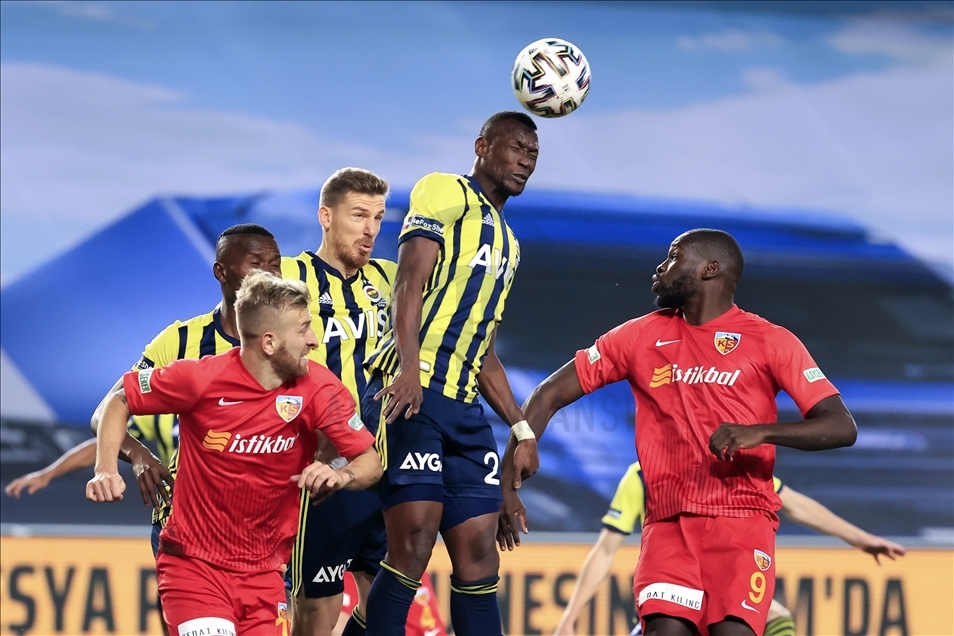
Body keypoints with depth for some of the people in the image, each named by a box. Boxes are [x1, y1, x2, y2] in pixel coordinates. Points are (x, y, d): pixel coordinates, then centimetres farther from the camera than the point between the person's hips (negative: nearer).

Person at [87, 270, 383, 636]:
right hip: (193, 562, -3)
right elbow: (121, 402, 1)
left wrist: (340, 476, -29)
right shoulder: (202, 379, -14)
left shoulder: (317, 388, -8)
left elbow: (370, 464, -6)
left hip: (264, 574, 4)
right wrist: (106, 470, -14)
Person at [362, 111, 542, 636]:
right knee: (414, 543, -16)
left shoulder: (507, 244, 27)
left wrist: (521, 427, 24)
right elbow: (408, 283, -12)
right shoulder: (445, 193, 2)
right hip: (412, 394, -8)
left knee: (479, 552, 4)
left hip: (465, 406, 8)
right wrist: (410, 366, -26)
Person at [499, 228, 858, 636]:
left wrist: (761, 431, -22)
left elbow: (841, 427, -6)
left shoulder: (770, 343, 2)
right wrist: (509, 481, 2)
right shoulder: (642, 337, 12)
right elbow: (550, 395, 13)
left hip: (741, 521, -2)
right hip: (669, 522, 2)